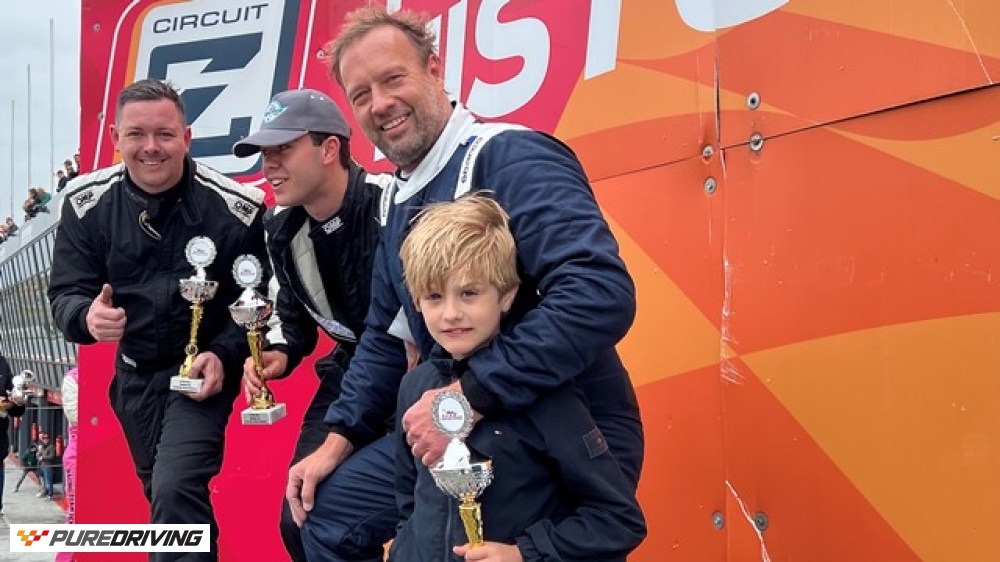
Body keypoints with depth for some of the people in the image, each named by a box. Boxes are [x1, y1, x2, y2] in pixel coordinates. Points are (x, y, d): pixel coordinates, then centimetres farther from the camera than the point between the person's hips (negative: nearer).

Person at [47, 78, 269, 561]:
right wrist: (87, 316, -32)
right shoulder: (87, 203, -10)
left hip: (202, 370, -4)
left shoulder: (236, 207, -17)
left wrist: (224, 355, -25)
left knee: (177, 492, -22)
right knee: (162, 498, 20)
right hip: (133, 374, 4)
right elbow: (64, 294, -8)